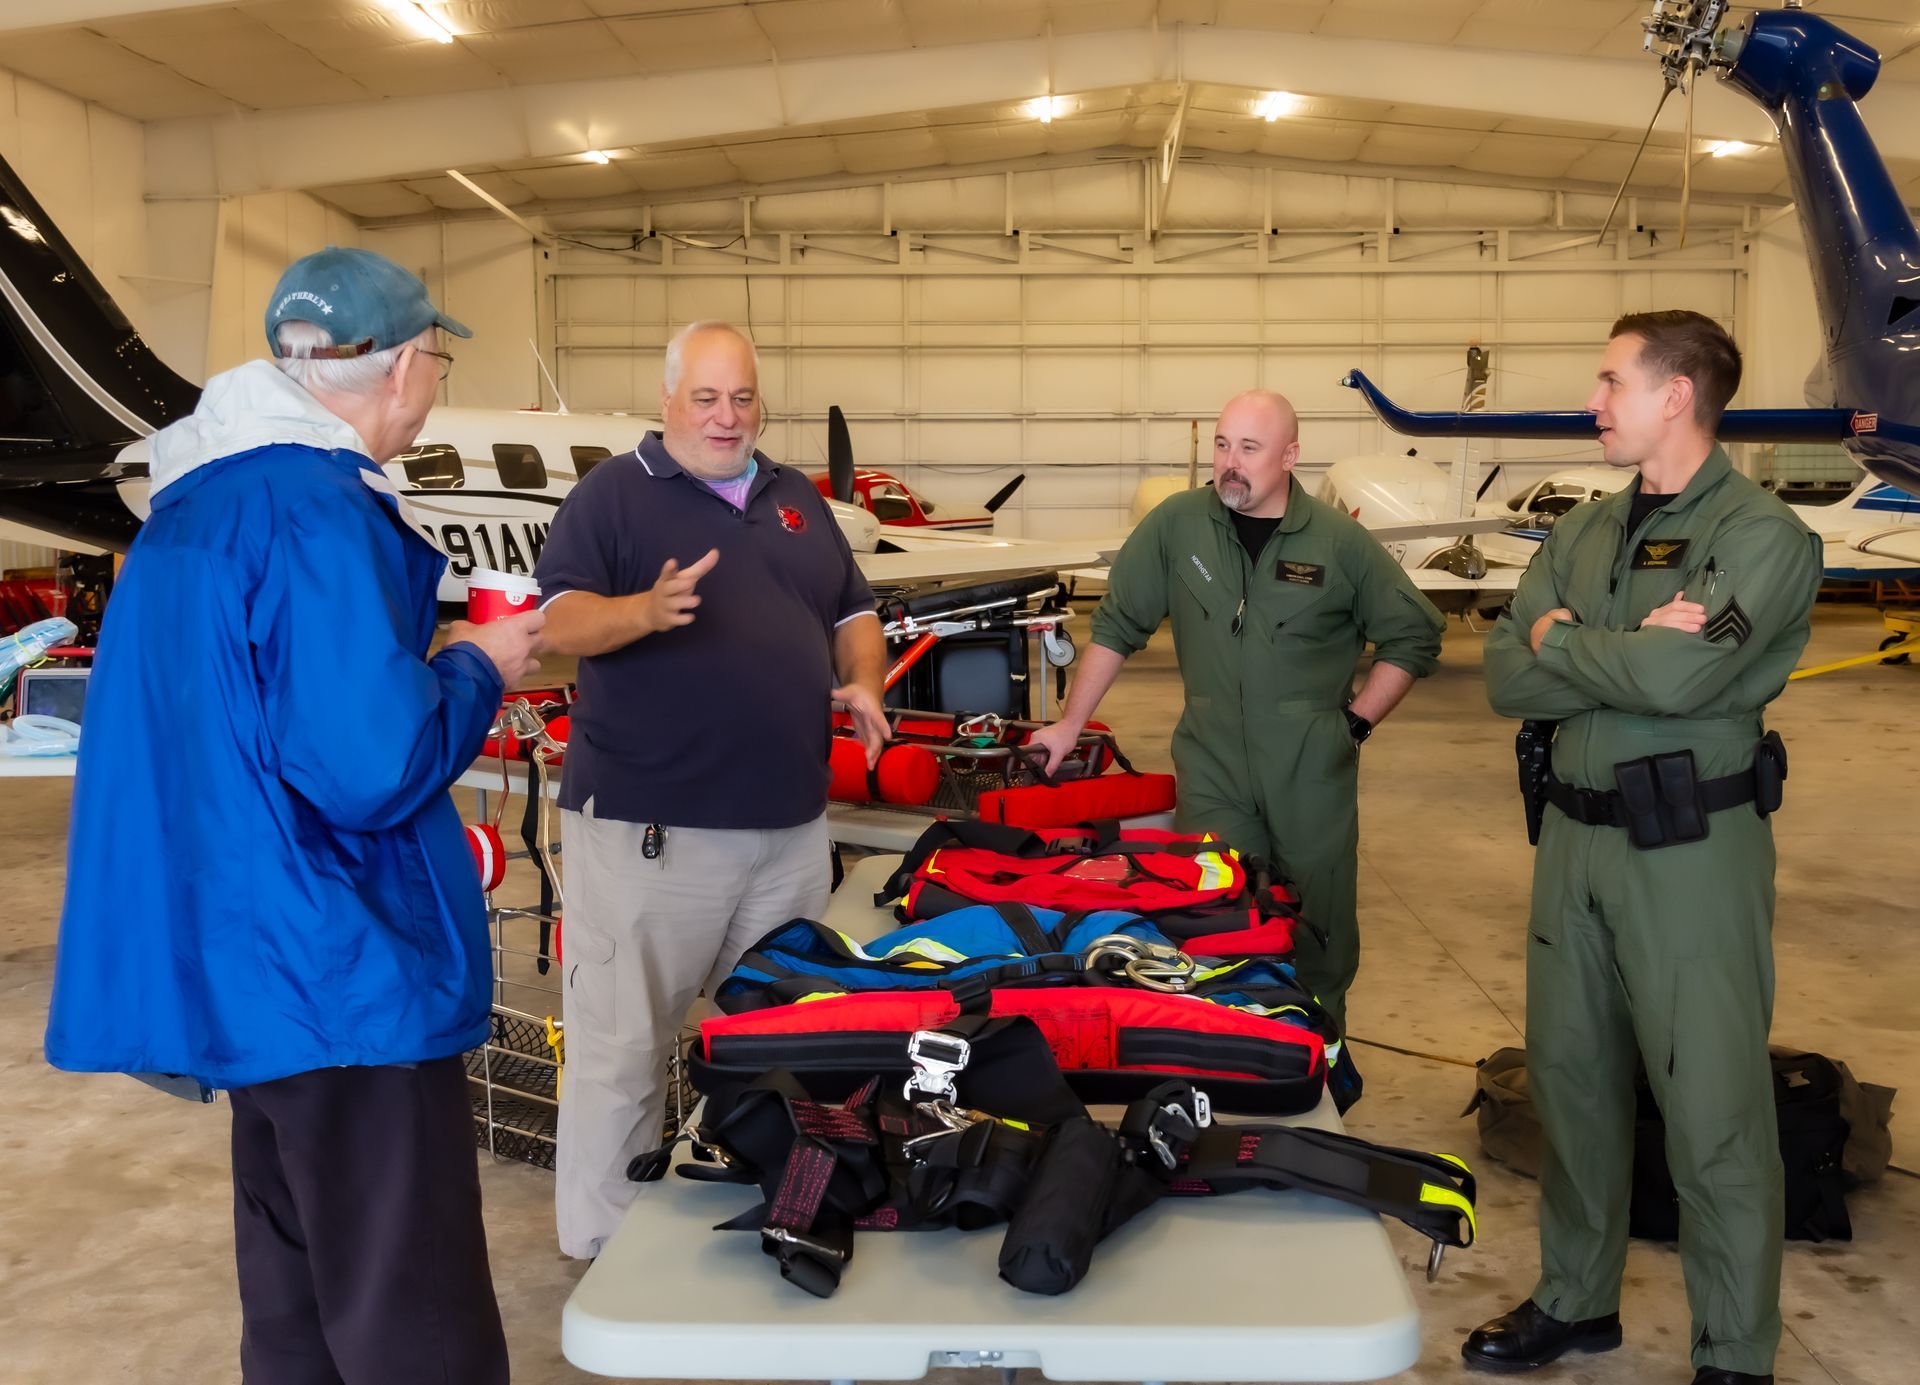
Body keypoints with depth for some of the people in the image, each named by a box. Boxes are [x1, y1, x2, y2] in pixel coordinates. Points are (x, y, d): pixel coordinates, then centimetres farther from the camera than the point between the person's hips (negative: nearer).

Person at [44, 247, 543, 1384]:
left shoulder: (201, 498, 11)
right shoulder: (319, 513, -20)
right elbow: (374, 768, -25)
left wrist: (422, 649, 15)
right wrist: (477, 670, -9)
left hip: (246, 960, 10)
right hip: (341, 976, -10)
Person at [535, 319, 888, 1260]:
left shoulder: (797, 498, 17)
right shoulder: (613, 493, -1)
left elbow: (852, 612, 22)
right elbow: (561, 620, -14)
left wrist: (862, 682, 2)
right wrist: (648, 610, -33)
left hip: (790, 823, 6)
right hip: (646, 823, -6)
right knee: (622, 1048, -1)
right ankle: (603, 1246, 12)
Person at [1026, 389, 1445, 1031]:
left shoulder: (1341, 542, -4)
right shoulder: (1175, 525, -3)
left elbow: (1413, 636, 6)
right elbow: (1117, 626, 5)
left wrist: (1357, 721, 1)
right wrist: (1070, 724, 6)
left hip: (1313, 776, 0)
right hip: (1212, 772, 0)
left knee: (1321, 932, 9)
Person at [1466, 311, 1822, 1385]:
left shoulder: (1763, 535, -9)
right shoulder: (1582, 534, 10)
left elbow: (1681, 677, -24)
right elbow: (1508, 680, 0)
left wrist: (1561, 641, -7)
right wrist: (1634, 651, -15)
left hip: (1693, 849, -6)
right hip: (1576, 836, 7)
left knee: (1714, 1110, 2)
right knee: (1573, 1080, 15)